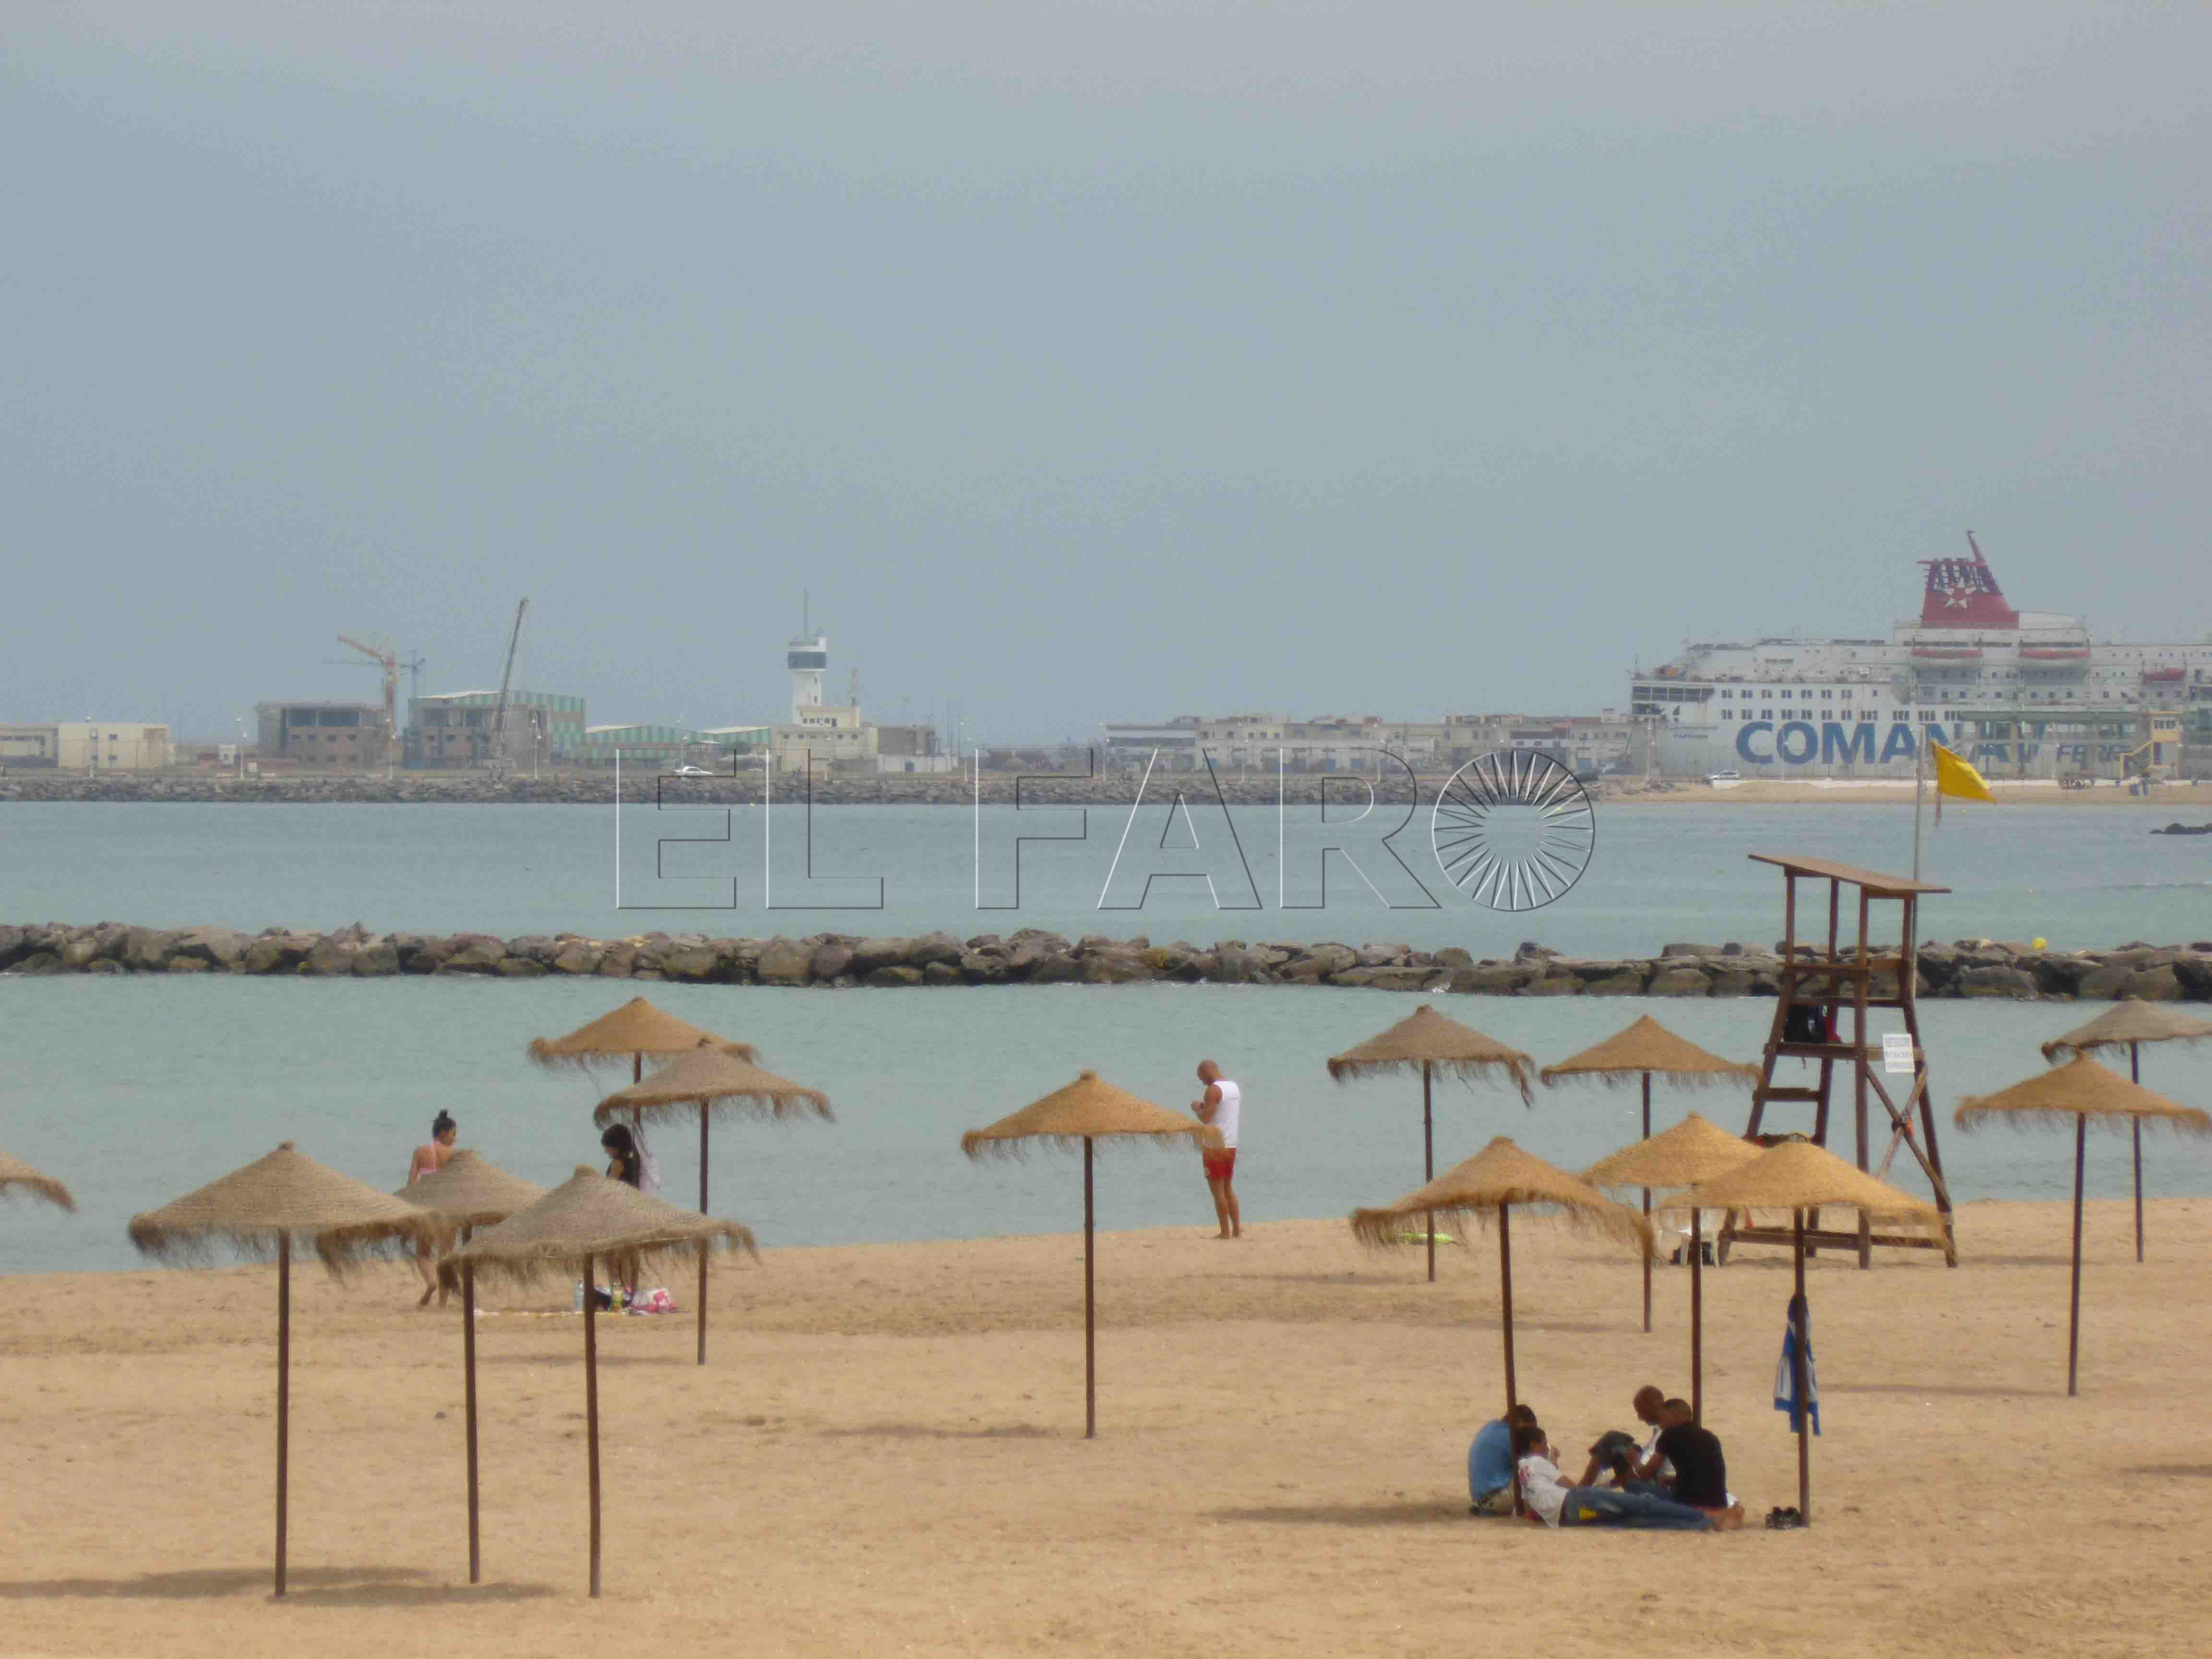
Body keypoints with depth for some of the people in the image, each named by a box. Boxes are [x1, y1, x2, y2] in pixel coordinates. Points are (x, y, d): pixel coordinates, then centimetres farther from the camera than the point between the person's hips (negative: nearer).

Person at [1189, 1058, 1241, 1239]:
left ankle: (1225, 1232, -3)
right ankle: (1237, 1229, 14)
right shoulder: (1235, 1088, 12)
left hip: (1215, 1147, -8)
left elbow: (1205, 1118, -20)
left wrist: (1197, 1108, 0)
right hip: (1231, 1146, 8)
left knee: (1217, 1190, -2)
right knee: (1228, 1188, 16)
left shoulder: (1213, 1090, -15)